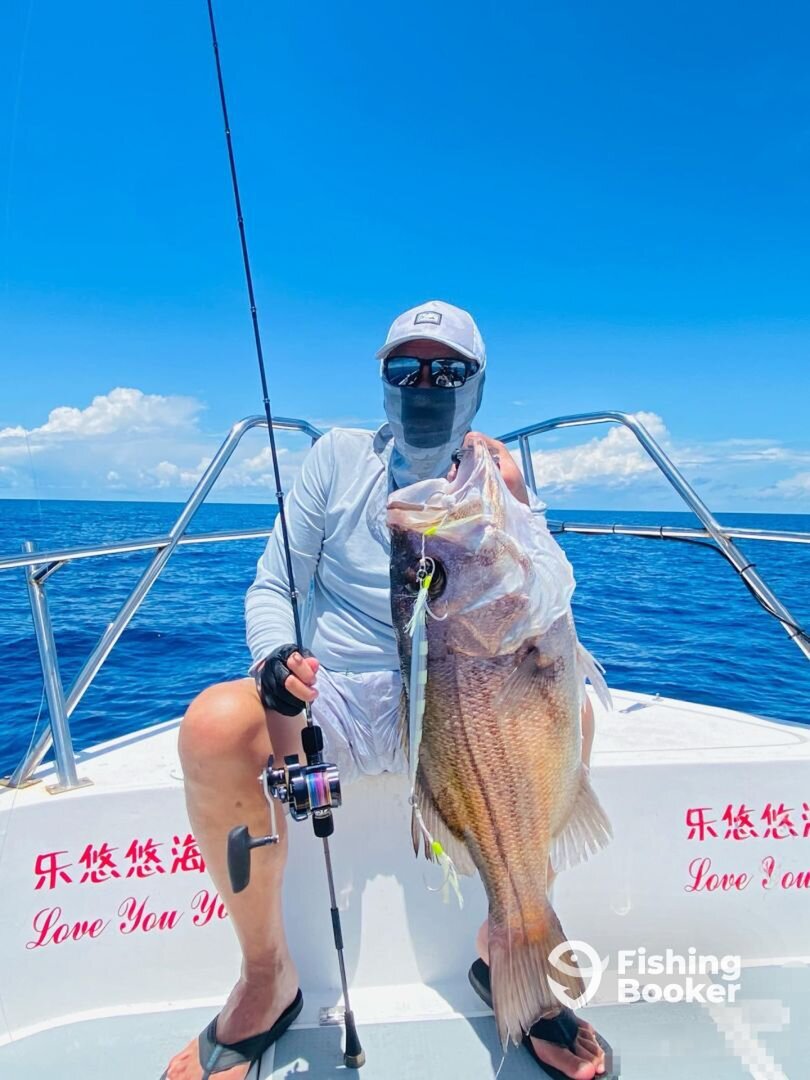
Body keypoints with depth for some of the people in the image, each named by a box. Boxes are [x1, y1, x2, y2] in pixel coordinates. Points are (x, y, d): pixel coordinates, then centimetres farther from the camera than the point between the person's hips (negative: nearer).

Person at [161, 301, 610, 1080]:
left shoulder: (496, 480, 2)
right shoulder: (341, 455, 1)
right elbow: (271, 589, 1)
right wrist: (274, 658, -21)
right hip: (332, 700, 0)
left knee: (565, 711, -26)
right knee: (215, 723, -29)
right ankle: (267, 976, -3)